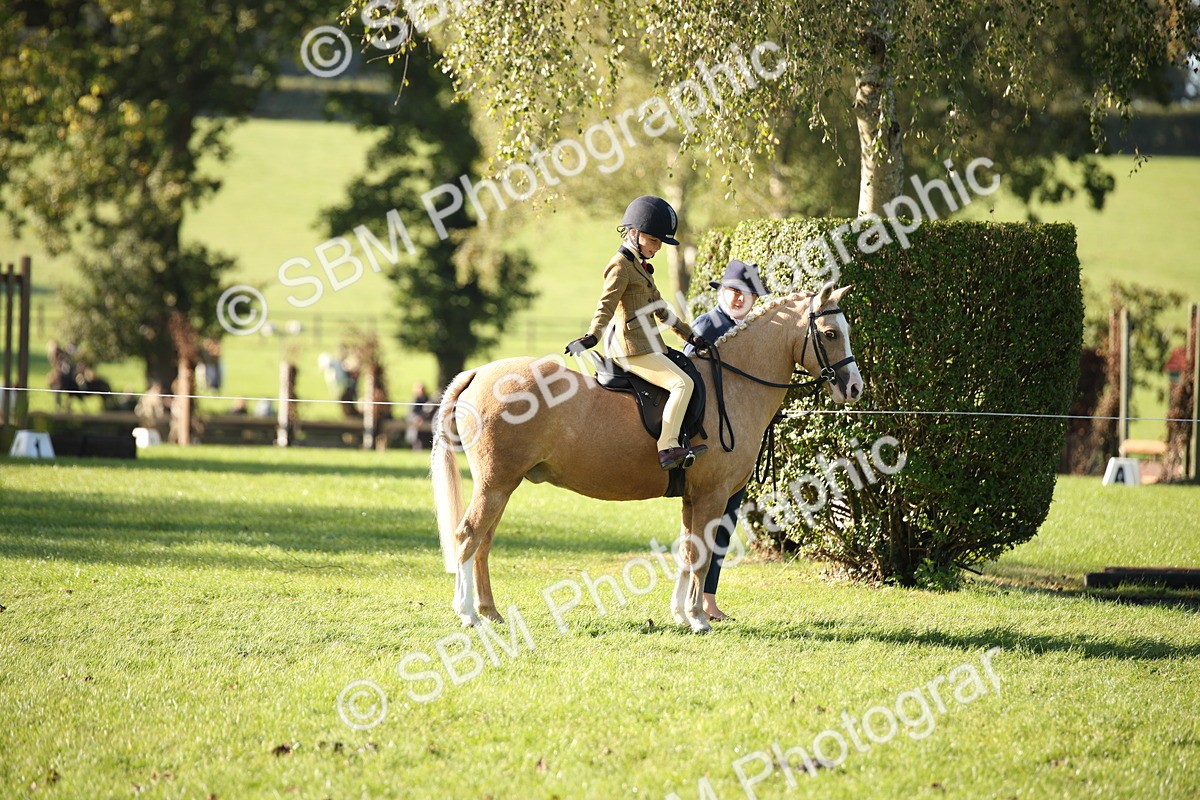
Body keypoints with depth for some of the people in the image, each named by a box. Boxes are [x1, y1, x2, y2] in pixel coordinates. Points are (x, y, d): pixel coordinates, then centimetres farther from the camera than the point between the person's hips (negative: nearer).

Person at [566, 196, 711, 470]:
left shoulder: (640, 266, 22)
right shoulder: (620, 267, -9)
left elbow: (660, 309, 29)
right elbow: (606, 306, -19)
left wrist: (689, 335, 30)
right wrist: (592, 336, -34)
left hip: (647, 343, 11)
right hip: (633, 349, -11)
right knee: (683, 383, -22)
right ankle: (666, 448, -29)